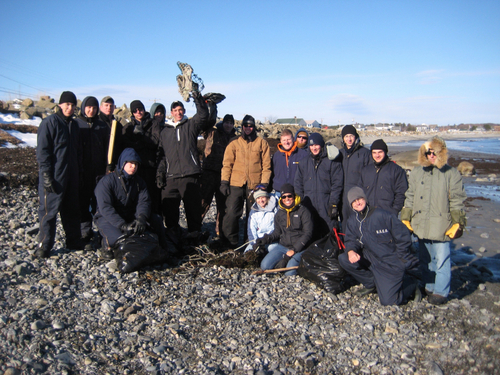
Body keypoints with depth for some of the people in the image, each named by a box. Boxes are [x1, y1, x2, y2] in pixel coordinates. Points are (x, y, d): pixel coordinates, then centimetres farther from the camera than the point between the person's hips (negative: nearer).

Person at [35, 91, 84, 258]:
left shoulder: (74, 124, 14)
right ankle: (44, 246, 9)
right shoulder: (50, 122, -8)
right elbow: (42, 151, -12)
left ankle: (74, 241, 23)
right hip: (54, 177, -7)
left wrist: (77, 172, 16)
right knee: (49, 210, -2)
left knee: (72, 210, 13)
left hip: (71, 176, 7)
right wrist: (46, 175, -17)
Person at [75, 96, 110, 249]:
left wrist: (107, 167, 2)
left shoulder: (103, 126, 11)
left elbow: (107, 149, 11)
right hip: (81, 172, -1)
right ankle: (86, 235, 6)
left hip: (99, 171, 2)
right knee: (83, 203, 1)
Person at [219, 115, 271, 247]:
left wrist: (264, 183, -4)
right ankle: (229, 241, 6)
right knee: (231, 213, -7)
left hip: (255, 184, 0)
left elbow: (266, 164, 4)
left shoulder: (262, 143, 8)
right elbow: (227, 163, 7)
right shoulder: (234, 143, 10)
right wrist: (224, 181, -2)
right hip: (236, 183, 0)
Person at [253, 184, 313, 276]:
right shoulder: (279, 213, 11)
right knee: (265, 266, -14)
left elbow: (308, 233, -9)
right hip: (282, 246, 5)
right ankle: (284, 261, 7)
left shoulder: (303, 211, -6)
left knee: (289, 273, -26)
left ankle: (295, 261, 4)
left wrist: (294, 250, -14)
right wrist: (265, 239, -4)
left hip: (299, 248, -5)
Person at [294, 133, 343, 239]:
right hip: (309, 205, 4)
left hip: (326, 205, -3)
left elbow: (337, 184, -3)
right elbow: (298, 184, 16)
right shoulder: (303, 163, 15)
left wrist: (333, 203, -9)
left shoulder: (332, 162, 2)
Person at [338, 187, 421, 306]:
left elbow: (403, 238, -12)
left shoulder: (382, 215, -18)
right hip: (370, 259, 5)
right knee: (343, 259, -15)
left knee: (388, 301, -11)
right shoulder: (352, 221, -1)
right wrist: (351, 251, -23)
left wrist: (397, 260, -6)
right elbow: (351, 240, 1)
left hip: (391, 263, -5)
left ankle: (410, 283, 20)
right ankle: (372, 284, 6)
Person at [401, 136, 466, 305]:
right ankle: (429, 287, 29)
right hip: (421, 225, 4)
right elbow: (410, 197, 14)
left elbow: (457, 200, 0)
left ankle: (440, 292, 12)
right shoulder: (417, 172, 11)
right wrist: (406, 218, 9)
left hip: (441, 226, -4)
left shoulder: (451, 173, 0)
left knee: (441, 259, -2)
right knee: (425, 258, 14)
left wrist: (457, 222, -6)